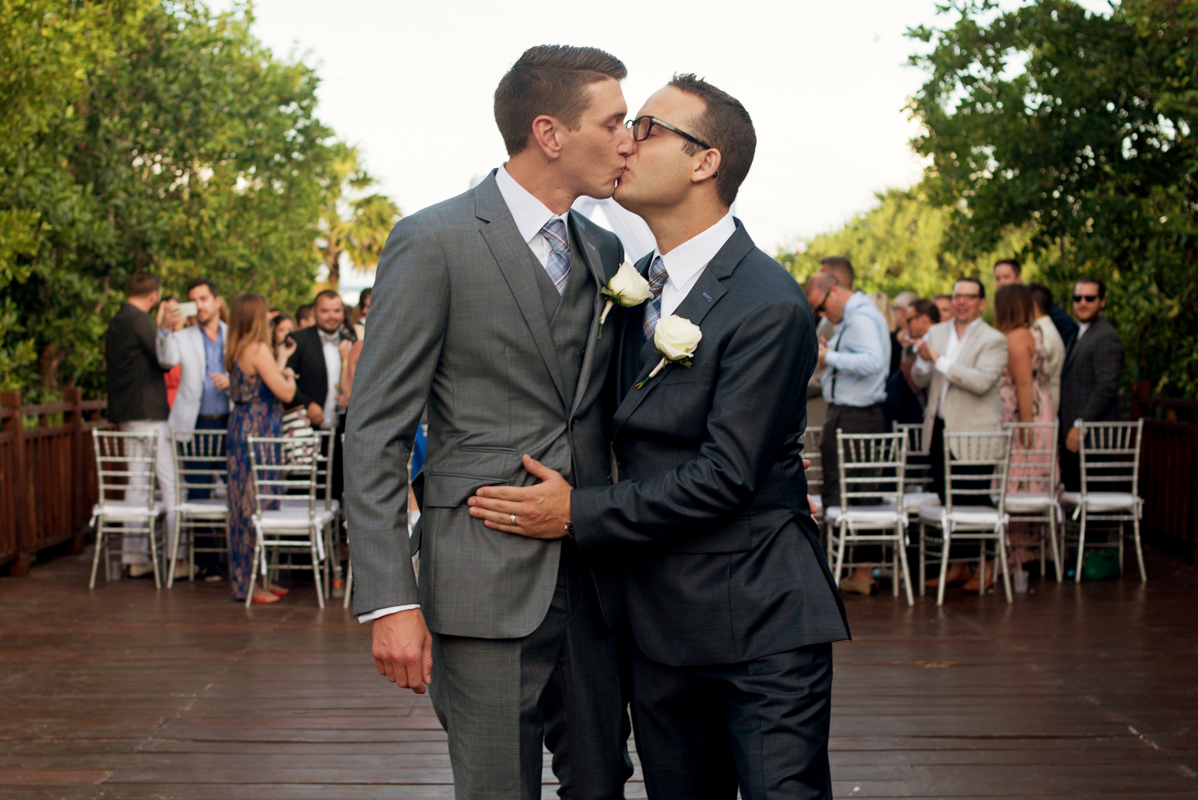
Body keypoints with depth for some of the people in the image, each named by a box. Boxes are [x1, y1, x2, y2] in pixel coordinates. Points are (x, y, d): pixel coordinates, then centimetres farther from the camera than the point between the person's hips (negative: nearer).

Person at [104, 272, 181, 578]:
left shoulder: (116, 321, 15)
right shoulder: (140, 320, -13)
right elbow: (166, 360, -15)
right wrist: (164, 327, -19)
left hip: (126, 414, 9)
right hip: (149, 414, -9)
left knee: (138, 482, 11)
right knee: (171, 484, -6)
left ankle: (134, 557, 12)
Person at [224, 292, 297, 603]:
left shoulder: (236, 351, 12)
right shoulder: (258, 350, -16)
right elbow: (285, 393, -16)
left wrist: (281, 359, 24)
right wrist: (289, 375, 4)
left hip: (243, 428, 10)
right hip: (256, 433, -10)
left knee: (247, 507, 13)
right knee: (255, 507, -4)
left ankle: (259, 577, 21)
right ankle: (247, 583, 1)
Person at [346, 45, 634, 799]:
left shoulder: (606, 251, 11)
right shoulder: (432, 243, -8)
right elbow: (375, 434, -9)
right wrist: (390, 602, -14)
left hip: (593, 581, 6)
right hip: (487, 585, -6)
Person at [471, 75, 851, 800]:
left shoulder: (768, 306, -17)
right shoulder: (637, 283, 10)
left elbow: (725, 476, -20)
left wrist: (578, 514, -16)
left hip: (760, 627, -7)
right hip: (658, 622, 8)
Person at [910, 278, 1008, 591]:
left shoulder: (994, 341, -6)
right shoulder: (935, 333, 11)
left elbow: (982, 382, -21)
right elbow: (920, 381, 9)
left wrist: (940, 360, -20)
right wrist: (923, 360, -13)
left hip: (974, 432, -5)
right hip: (940, 429, 5)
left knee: (974, 500, -1)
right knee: (945, 500, 8)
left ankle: (986, 566, 13)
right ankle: (957, 565, 19)